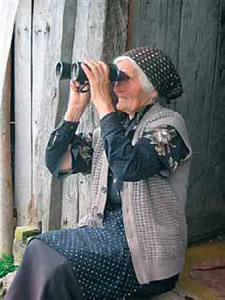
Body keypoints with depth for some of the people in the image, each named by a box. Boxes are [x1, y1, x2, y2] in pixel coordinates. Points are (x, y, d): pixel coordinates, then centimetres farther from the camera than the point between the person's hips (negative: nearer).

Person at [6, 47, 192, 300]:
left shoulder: (167, 125, -8)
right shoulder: (114, 125, 11)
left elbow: (129, 166, -29)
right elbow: (57, 162, 6)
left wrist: (102, 102, -22)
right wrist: (76, 105, 0)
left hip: (145, 249, -6)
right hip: (106, 229, 6)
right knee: (40, 249, -17)